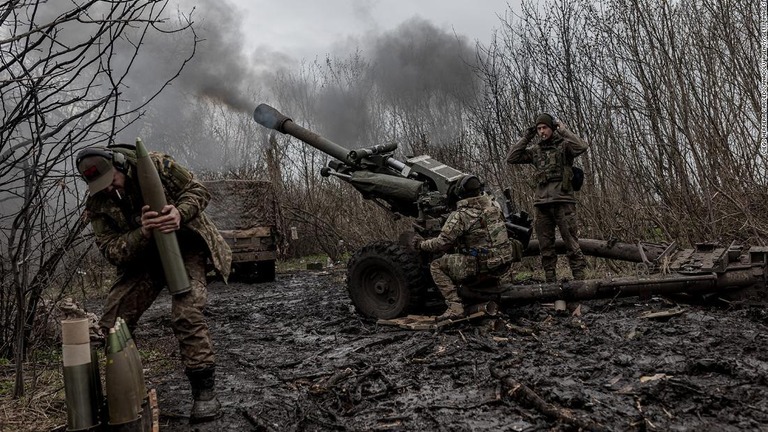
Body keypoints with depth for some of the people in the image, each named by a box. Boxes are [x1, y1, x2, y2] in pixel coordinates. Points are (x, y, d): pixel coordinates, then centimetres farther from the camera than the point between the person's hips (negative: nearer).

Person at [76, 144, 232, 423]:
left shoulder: (156, 165, -18)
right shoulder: (98, 203, -9)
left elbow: (198, 190, -11)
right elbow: (111, 251, -14)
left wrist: (180, 213, -32)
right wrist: (143, 232, -33)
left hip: (184, 245, -4)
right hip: (142, 258, 5)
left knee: (186, 314, -24)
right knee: (112, 322, -2)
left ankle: (204, 392, -13)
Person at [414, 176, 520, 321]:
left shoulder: (460, 215, -13)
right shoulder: (493, 205, 7)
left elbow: (442, 243, -10)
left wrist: (422, 244, 7)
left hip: (482, 265, -7)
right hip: (503, 265, 7)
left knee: (436, 266, 5)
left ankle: (455, 306, -5)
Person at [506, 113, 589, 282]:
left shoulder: (564, 146, 5)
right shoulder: (535, 152, 16)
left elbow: (581, 147, -15)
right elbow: (511, 158, 10)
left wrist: (563, 130, -6)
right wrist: (526, 137, 8)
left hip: (563, 201, -4)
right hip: (542, 203, 5)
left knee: (571, 243, -6)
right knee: (545, 247, 6)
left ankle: (579, 279, -3)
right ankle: (550, 281, 13)